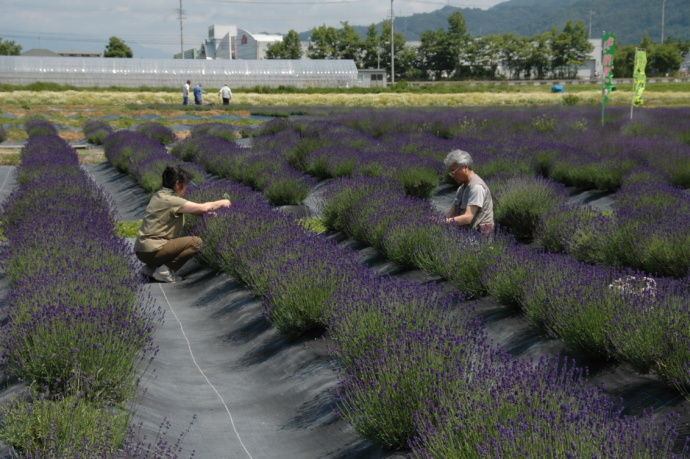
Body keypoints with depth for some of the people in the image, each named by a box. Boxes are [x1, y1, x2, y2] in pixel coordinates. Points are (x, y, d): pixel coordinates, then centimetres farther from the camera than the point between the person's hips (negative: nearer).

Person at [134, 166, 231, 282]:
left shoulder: (160, 196, 12)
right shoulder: (169, 200, -16)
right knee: (196, 242, -8)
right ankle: (164, 270, -9)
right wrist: (221, 203, 1)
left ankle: (152, 267, 14)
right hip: (151, 251, -10)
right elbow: (203, 208, -16)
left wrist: (205, 211, 9)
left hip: (142, 249, 10)